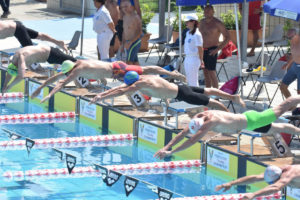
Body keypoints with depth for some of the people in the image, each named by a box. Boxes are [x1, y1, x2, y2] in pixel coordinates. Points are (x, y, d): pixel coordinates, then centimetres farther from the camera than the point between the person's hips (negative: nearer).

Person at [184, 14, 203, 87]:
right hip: (187, 58, 9)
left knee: (193, 82, -5)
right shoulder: (188, 33, 12)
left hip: (194, 59, -9)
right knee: (189, 81, 15)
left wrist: (201, 60, -9)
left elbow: (200, 48, -13)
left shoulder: (197, 34, -15)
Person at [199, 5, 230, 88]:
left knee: (212, 73, -10)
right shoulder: (202, 22, 10)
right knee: (206, 73, 9)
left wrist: (217, 49, -17)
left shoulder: (217, 23, -10)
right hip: (202, 50, 7)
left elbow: (227, 37, -11)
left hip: (211, 51, -7)